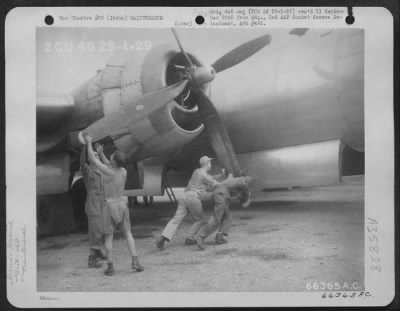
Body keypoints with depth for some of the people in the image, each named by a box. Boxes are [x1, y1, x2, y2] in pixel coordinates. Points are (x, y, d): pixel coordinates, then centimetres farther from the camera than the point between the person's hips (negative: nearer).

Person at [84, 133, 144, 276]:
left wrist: (89, 142, 4)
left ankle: (110, 267, 4)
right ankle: (135, 262, -4)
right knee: (128, 234, 8)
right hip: (123, 204, 4)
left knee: (108, 237, 5)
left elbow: (92, 159, -8)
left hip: (110, 206, -4)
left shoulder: (107, 171, -18)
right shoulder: (124, 171, -1)